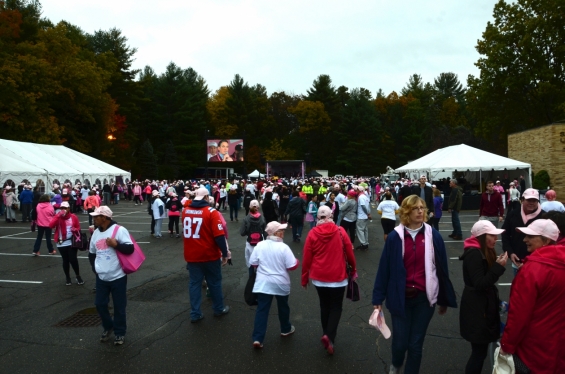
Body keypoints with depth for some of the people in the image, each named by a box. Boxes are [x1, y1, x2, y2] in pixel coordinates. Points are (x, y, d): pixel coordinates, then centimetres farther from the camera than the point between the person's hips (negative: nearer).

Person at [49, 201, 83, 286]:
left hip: (72, 242, -1)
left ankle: (78, 276, 14)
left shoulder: (73, 217, 1)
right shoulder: (57, 217, 0)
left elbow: (78, 228, 10)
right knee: (65, 260, 9)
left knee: (73, 259, -7)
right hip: (61, 243, 1)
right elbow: (51, 225, -17)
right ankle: (68, 278, 26)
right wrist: (58, 216, -23)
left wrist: (75, 229, -13)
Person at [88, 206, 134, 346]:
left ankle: (120, 332, 23)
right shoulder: (96, 233, 8)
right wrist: (96, 267, 11)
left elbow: (130, 249, -16)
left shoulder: (119, 230, -13)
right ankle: (107, 327, 35)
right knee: (100, 304, 12)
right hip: (101, 278, 6)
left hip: (118, 277, -6)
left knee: (119, 306, 5)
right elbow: (91, 253, 21)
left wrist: (116, 244, -27)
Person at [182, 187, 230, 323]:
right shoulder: (211, 212, -15)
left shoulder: (185, 210, 0)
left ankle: (195, 314, 15)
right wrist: (225, 253, -11)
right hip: (210, 255, -3)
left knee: (194, 283, 12)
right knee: (214, 282, 13)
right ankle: (219, 309, 28)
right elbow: (219, 235, -19)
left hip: (191, 255, 4)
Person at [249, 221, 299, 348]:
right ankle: (286, 329, 40)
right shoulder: (283, 247, -17)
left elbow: (253, 263, -2)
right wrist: (297, 261, 6)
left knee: (262, 310, 4)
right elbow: (292, 266, -16)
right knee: (283, 307, 21)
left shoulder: (260, 245, -7)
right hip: (281, 283, -1)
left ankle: (257, 338, -2)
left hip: (263, 283, 2)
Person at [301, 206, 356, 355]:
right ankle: (329, 336, -6)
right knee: (336, 307, 11)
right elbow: (349, 253, -2)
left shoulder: (312, 233, -7)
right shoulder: (340, 231, -9)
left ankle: (326, 334, 27)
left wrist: (304, 278, 7)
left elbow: (306, 258, -5)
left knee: (324, 306, 20)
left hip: (319, 277, 2)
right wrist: (353, 268, 16)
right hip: (337, 277, -2)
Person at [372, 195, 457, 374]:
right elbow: (384, 268, -4)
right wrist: (378, 298, -3)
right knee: (400, 341, 8)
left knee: (416, 343, 8)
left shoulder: (433, 236, -3)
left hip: (424, 297, 1)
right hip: (400, 297, 0)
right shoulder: (395, 237, -6)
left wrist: (445, 299, 8)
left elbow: (442, 268, 3)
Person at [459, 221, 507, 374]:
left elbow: (487, 278, 10)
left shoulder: (484, 251, 9)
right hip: (476, 309, -10)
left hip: (483, 305, 10)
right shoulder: (473, 254, -21)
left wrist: (497, 264, 0)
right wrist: (498, 267, -24)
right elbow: (480, 284, -24)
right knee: (479, 351, -1)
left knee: (480, 350, 17)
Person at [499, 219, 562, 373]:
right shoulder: (560, 263, -4)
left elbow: (519, 312, -21)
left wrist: (507, 344, -11)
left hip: (534, 345, -7)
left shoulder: (533, 269, -25)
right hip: (557, 343, 7)